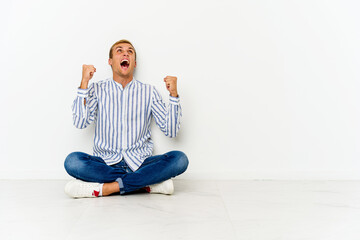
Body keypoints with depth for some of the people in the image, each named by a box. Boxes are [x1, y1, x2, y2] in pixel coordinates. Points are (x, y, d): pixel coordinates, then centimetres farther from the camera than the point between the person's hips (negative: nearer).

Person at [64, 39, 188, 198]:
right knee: (72, 161, -29)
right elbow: (80, 123, -7)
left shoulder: (149, 92, 9)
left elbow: (171, 131, 2)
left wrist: (173, 94, -7)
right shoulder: (98, 89, 8)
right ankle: (147, 183, -23)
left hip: (139, 164, 1)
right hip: (106, 163, 0)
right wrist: (84, 83, -8)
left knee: (180, 159, -25)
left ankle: (104, 188, -25)